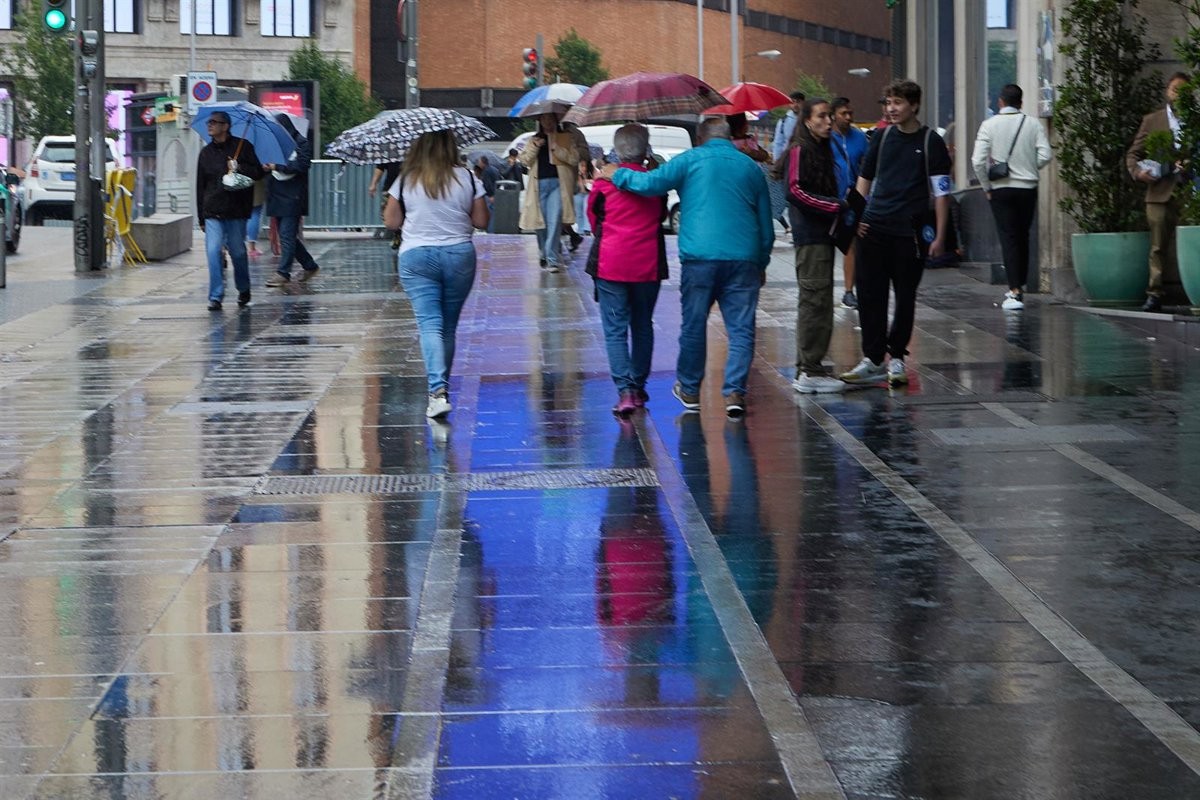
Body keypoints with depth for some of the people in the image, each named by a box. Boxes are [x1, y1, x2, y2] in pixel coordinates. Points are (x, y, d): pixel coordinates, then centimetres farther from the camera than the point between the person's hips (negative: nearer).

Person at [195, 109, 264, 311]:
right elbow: (200, 186, 13)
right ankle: (215, 297, -7)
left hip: (236, 211, -2)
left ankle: (244, 291, 27)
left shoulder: (242, 147, 2)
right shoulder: (206, 153, 11)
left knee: (238, 252, 6)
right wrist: (201, 217, 10)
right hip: (212, 212, 2)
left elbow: (258, 172, 3)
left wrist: (239, 168, -16)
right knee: (213, 252, -9)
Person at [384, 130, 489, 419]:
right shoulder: (467, 178, -2)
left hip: (416, 256, -1)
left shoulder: (405, 181, -3)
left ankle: (438, 390, -24)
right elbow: (481, 221, 2)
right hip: (459, 254, 1)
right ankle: (441, 383, 27)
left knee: (430, 324, -8)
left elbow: (391, 221, 4)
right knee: (449, 326, 15)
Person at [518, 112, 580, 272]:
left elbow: (574, 159, -1)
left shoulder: (566, 138, 10)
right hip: (539, 184, 3)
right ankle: (543, 253, 24)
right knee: (540, 221, 5)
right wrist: (535, 147, -7)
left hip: (557, 183, -3)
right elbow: (525, 160, 8)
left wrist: (556, 148, -11)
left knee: (554, 221, -15)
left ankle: (552, 259, -17)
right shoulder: (534, 140, 18)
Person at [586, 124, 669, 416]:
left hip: (611, 263, -2)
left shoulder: (604, 179, -6)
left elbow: (592, 215, 8)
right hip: (648, 264, 2)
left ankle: (625, 390, -14)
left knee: (615, 329, -2)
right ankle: (638, 386, 24)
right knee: (642, 326, 17)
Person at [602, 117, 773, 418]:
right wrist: (762, 263, 27)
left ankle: (689, 390, 22)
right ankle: (734, 391, -6)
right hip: (743, 258, 2)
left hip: (699, 257, -2)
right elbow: (766, 224, 18)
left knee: (693, 326, 11)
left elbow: (651, 183, -8)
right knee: (741, 329, 3)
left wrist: (617, 175, 9)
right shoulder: (751, 168, 14)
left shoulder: (690, 160, 3)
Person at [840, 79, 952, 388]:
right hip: (874, 227, 4)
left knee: (905, 298, 4)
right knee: (870, 295, 0)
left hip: (910, 231, -3)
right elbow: (865, 178, 19)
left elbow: (941, 192, -3)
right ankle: (873, 360, 6)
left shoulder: (930, 142, -2)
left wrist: (939, 236, -8)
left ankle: (896, 359, 14)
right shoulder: (883, 136, 10)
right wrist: (857, 215, 7)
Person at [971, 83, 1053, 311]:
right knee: (1023, 237, 15)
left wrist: (987, 187, 1)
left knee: (1008, 238, -3)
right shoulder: (1033, 124, 0)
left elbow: (978, 161, -10)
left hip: (1001, 189, -2)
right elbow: (1045, 156, -8)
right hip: (1028, 188, 2)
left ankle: (1014, 292, -12)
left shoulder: (989, 125, -4)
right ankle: (1019, 287, 23)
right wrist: (1029, 169, 9)